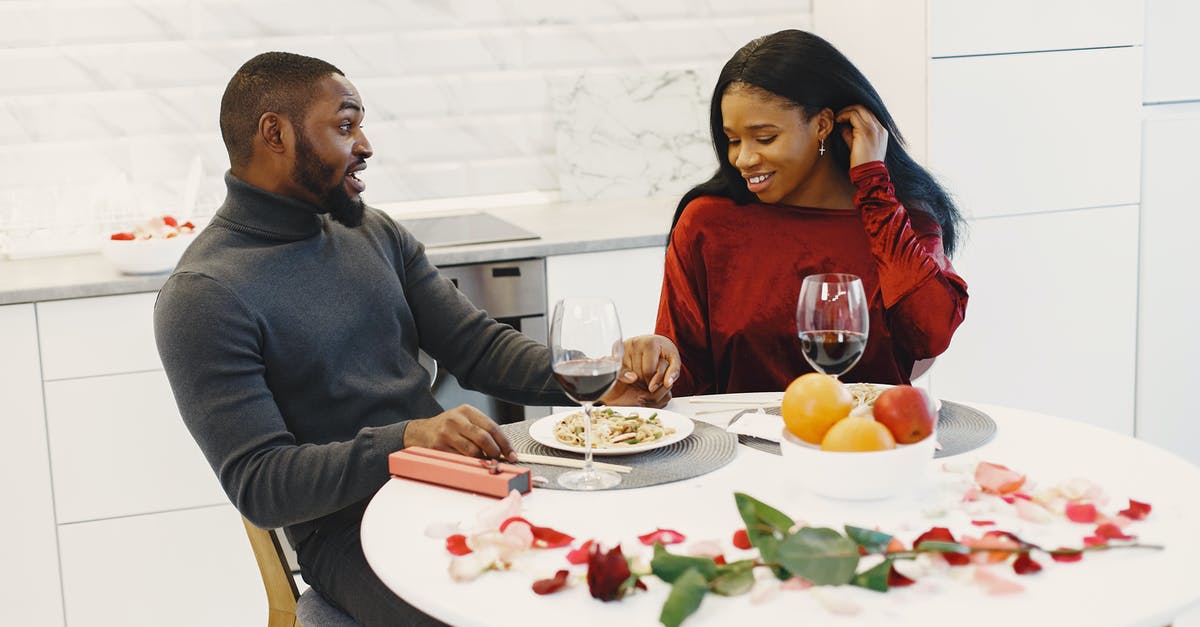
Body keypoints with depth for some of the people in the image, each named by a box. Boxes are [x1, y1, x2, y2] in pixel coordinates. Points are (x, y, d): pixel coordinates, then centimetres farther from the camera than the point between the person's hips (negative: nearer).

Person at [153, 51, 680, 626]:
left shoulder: (376, 234, 12)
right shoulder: (201, 298, -11)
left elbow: (478, 346, 10)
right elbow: (256, 484, -15)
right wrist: (403, 441, -30)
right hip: (349, 531, -6)